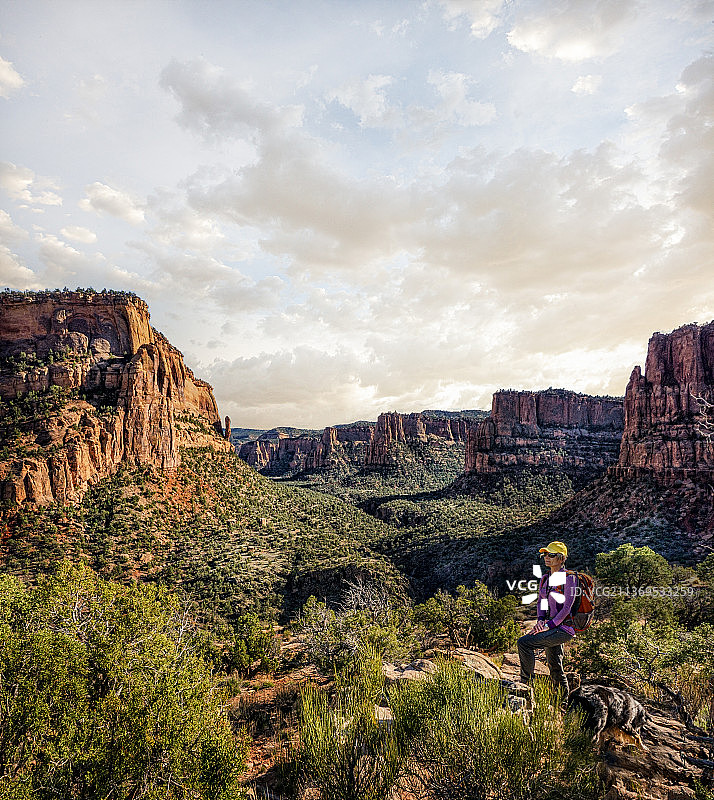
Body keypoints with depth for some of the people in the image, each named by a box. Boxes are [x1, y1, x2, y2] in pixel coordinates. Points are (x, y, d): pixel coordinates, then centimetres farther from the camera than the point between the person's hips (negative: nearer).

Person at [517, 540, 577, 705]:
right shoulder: (545, 579, 12)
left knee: (524, 642, -21)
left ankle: (526, 683, -9)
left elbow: (567, 607, -17)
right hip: (552, 628, 8)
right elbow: (540, 601, 15)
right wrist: (540, 620, -5)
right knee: (555, 668, 13)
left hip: (565, 628, -8)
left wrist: (548, 625, -20)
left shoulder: (569, 578, -11)